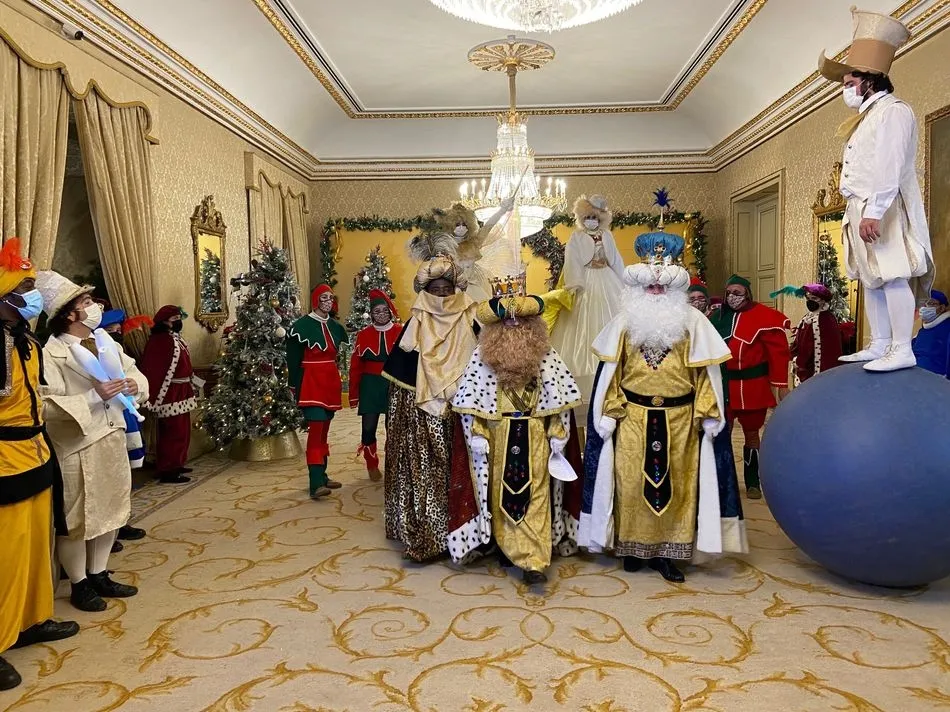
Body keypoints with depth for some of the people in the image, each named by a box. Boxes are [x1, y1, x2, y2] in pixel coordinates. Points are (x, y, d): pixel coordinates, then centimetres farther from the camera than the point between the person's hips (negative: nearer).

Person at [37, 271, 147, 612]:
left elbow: (133, 370, 12)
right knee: (76, 518, 7)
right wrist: (94, 397, -29)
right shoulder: (51, 352, -15)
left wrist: (134, 385, -10)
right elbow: (47, 405, -23)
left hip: (112, 440, 7)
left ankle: (99, 575, 32)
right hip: (76, 448, -7)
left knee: (109, 510, 16)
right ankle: (79, 585, 23)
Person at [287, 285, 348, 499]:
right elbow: (293, 359, -7)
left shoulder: (337, 327, 12)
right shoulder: (301, 326, -7)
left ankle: (322, 476, 22)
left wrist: (339, 382, 14)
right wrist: (295, 387, -7)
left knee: (324, 430, 13)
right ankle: (316, 484, -18)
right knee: (315, 430, -15)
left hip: (330, 383, 7)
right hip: (311, 383, -7)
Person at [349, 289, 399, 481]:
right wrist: (353, 395, 2)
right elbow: (356, 366, 4)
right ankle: (372, 466, 23)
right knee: (369, 427, 3)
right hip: (370, 386, 1)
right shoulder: (364, 335, 3)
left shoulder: (401, 333, -1)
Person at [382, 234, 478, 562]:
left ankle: (455, 534, 13)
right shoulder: (415, 327, 1)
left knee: (454, 472, 3)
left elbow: (479, 372, 5)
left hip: (458, 415, 1)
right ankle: (422, 537, 10)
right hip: (419, 416, -1)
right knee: (422, 471, 1)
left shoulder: (469, 326, 2)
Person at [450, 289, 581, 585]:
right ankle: (508, 547, 27)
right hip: (498, 435, 0)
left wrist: (558, 435, -3)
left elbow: (558, 397, 0)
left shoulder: (545, 354, -3)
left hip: (535, 436, 0)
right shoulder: (483, 354, -5)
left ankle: (533, 561, 1)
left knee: (535, 495, -2)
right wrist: (477, 435, -9)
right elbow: (471, 399, -5)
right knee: (502, 495, 10)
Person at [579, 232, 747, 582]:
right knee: (631, 482, 5)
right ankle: (632, 546, 20)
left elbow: (706, 371, 1)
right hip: (633, 418, 1)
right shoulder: (624, 322, 4)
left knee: (676, 484, 5)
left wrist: (708, 415, -4)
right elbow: (609, 372, 5)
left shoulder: (693, 322, 1)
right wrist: (608, 414, 0)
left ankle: (667, 551, 18)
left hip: (679, 420, 0)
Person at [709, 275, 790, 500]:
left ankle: (752, 482, 24)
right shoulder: (717, 317, 5)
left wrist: (781, 385, -14)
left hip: (752, 386, -3)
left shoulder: (763, 316, -9)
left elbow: (778, 352, -11)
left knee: (751, 433, 10)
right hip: (723, 385, 4)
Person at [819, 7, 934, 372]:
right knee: (872, 278, 9)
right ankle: (879, 346, 13)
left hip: (884, 209, -10)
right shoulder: (867, 117, 24)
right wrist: (860, 212, 14)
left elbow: (889, 167, -19)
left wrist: (874, 211, -26)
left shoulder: (891, 110, -7)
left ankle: (902, 351, -14)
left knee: (893, 275, -13)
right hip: (863, 209, 10)